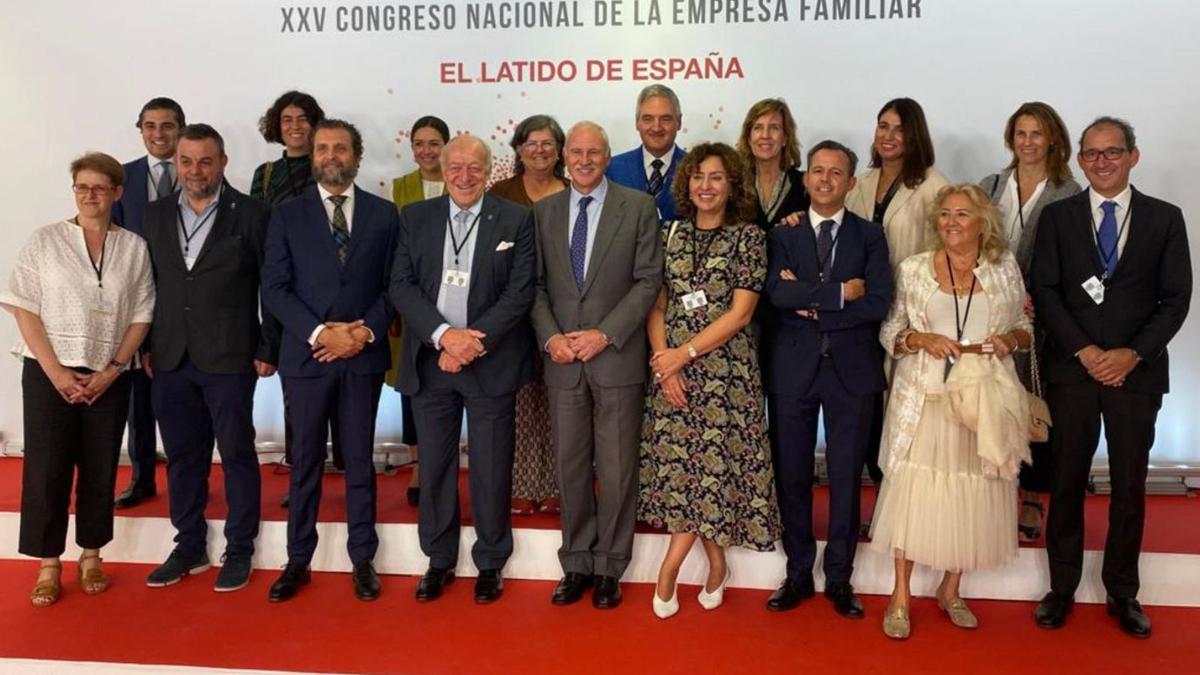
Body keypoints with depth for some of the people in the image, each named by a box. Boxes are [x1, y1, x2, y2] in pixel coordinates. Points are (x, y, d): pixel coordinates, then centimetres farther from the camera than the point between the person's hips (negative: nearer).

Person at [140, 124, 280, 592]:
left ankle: (239, 550, 17)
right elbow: (149, 285, 12)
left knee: (237, 455, 4)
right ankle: (189, 546, 26)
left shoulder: (250, 214, -4)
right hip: (170, 360, 4)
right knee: (182, 457, 12)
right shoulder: (156, 215, 10)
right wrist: (146, 346, 7)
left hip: (229, 359, -4)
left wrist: (268, 351, -6)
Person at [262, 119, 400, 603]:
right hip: (306, 354, 0)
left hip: (364, 355, 0)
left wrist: (365, 332, -12)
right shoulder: (287, 215, 4)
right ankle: (298, 561, 19)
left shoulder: (384, 214, 6)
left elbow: (393, 285, 2)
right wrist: (319, 332, -14)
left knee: (360, 459, 8)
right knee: (306, 461, 8)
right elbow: (274, 288, -2)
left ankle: (363, 559, 18)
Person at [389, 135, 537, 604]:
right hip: (430, 360, 2)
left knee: (491, 469, 5)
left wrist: (474, 342, -15)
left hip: (491, 362, -2)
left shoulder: (516, 221, 0)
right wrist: (444, 334, -15)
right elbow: (402, 286, -1)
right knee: (434, 466, 11)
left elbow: (520, 292, -6)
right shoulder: (415, 217, 7)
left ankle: (490, 564, 22)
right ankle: (439, 560, 27)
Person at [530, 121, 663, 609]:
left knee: (617, 469, 4)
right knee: (570, 467, 9)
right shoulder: (544, 211, 10)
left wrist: (605, 334, -13)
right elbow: (536, 285, 9)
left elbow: (648, 280, -5)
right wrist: (550, 337, -7)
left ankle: (609, 568, 19)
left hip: (617, 358, -3)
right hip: (562, 361, 3)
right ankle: (576, 564, 22)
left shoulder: (638, 207, 0)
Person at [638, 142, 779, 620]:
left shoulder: (749, 236, -1)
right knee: (679, 465, 4)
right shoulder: (672, 234, 10)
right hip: (672, 370, 4)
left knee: (713, 465, -5)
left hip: (726, 369, -4)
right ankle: (716, 562, 21)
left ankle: (670, 565, 8)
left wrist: (685, 354, -13)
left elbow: (740, 313, -8)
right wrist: (663, 357, -7)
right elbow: (656, 305, 8)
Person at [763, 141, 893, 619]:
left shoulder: (870, 236, 5)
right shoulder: (783, 234, 5)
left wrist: (814, 307, -12)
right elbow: (777, 293, -13)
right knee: (792, 474, 7)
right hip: (794, 368, 1)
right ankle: (798, 574, 21)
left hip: (851, 368, 0)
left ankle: (839, 577, 19)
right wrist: (841, 292, -16)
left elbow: (878, 303, -8)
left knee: (846, 476, 5)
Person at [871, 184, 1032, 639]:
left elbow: (1025, 328, 13)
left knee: (971, 496, 6)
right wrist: (921, 339, -14)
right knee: (912, 491, -2)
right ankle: (901, 597, 12)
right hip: (925, 400, -1)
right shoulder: (913, 270, 3)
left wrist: (1010, 339, -8)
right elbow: (889, 333, 5)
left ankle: (950, 590, 26)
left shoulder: (1005, 267, 7)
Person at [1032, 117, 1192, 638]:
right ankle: (1061, 588, 18)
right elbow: (1045, 292, -1)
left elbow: (1176, 298, 1)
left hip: (1137, 371, 1)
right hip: (1071, 370, 0)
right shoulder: (1057, 216, 5)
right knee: (1067, 483, 6)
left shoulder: (1165, 218, 6)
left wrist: (1132, 354, -12)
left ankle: (1122, 592, 22)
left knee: (1130, 487, 7)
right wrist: (1086, 352, -12)